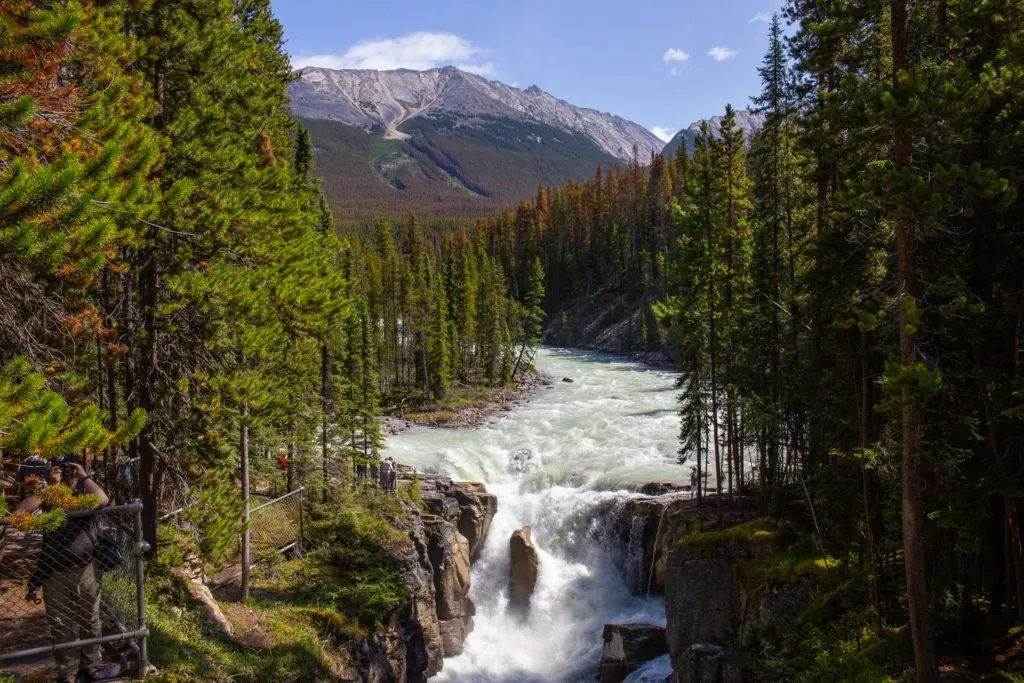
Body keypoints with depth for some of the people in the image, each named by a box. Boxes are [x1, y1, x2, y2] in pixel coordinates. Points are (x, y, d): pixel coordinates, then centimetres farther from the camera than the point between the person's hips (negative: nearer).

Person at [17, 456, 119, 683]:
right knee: (62, 627, 11)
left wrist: (85, 477, -16)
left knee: (90, 622, 14)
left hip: (85, 571, 1)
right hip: (55, 574, 0)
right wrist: (50, 485, -16)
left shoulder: (85, 494, 0)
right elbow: (21, 512, -19)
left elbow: (103, 500, -24)